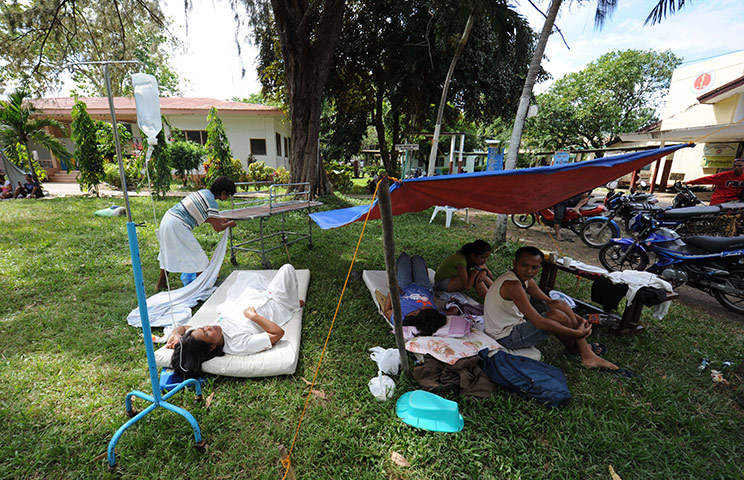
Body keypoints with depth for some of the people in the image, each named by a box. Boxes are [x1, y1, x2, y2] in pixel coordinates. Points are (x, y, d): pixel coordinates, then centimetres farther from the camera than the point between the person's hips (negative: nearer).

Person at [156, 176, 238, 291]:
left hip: (168, 217, 10)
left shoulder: (204, 192, 11)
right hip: (178, 226, -10)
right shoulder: (212, 203, -15)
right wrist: (229, 224, 9)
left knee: (168, 251, 23)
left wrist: (220, 219, 25)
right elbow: (217, 228, -8)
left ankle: (161, 283, 36)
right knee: (196, 254, 3)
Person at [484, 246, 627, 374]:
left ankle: (585, 352, 12)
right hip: (506, 336, -9)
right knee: (556, 316, -19)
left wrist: (577, 319, -2)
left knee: (559, 304, 2)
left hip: (515, 322, 9)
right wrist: (577, 333, -21)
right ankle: (575, 348, 10)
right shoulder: (512, 285, -29)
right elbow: (539, 323, -31)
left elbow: (549, 302, 11)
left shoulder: (526, 280, 1)